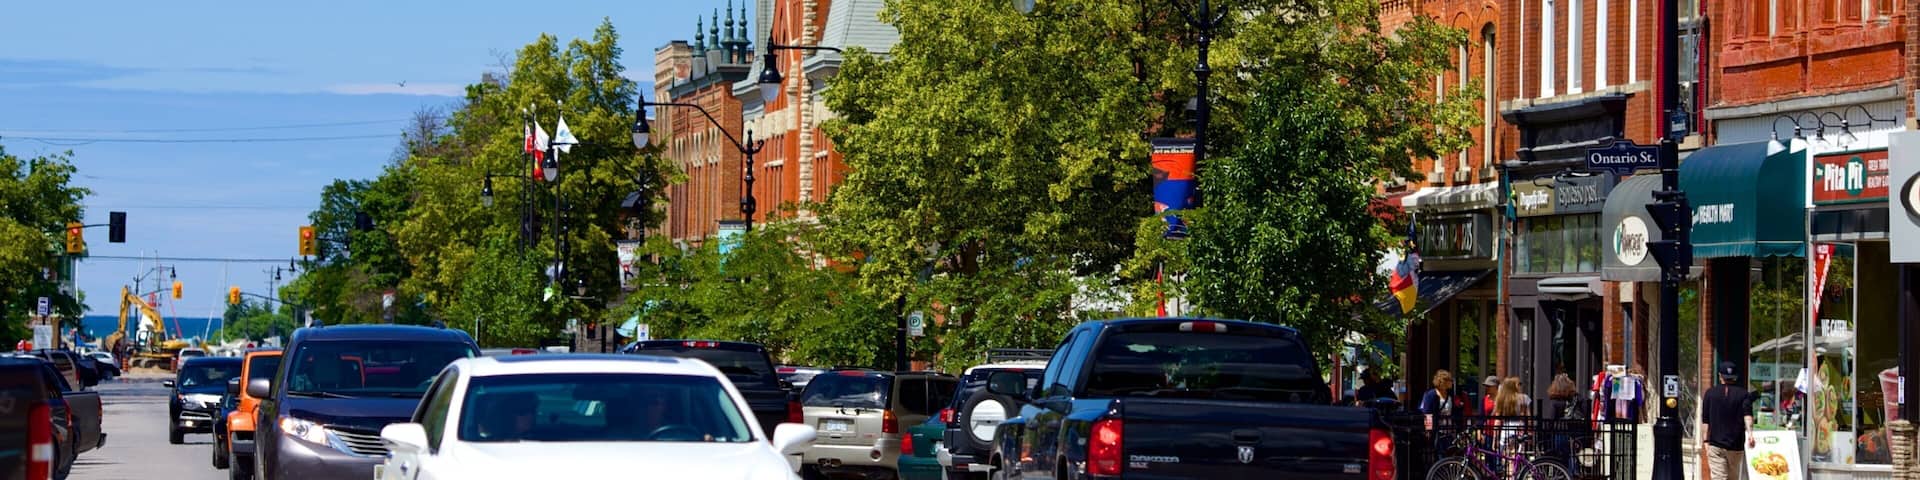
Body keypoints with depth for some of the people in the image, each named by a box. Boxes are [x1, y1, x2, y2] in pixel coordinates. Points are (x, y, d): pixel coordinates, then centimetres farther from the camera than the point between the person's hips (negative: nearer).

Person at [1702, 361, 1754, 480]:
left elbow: (1705, 421, 2)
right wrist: (1749, 432, -23)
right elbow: (1747, 415, -12)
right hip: (1736, 445, 1)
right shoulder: (1743, 394, 4)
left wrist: (1706, 441, 5)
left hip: (1716, 444, -1)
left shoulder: (1710, 393, 4)